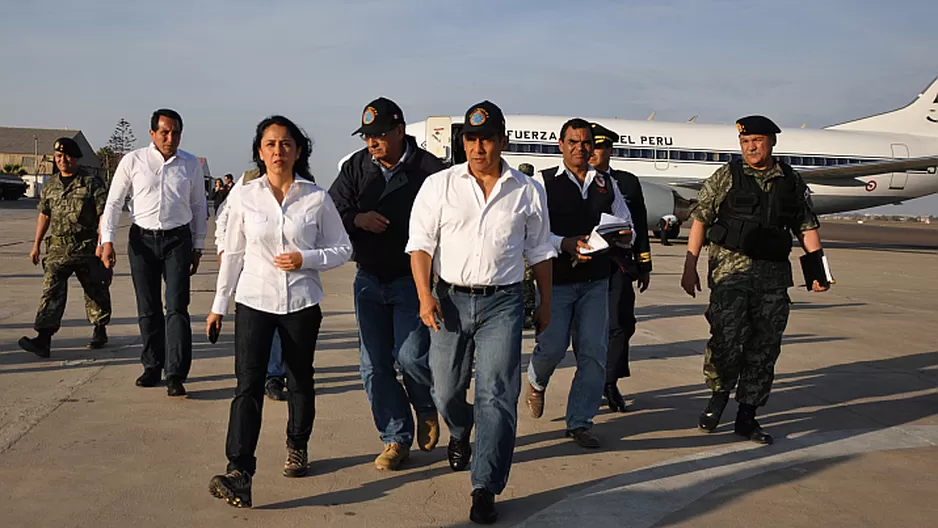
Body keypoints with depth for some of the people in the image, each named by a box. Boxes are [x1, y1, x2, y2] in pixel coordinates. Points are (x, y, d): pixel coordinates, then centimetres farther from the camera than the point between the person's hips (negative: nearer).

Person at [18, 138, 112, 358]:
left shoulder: (92, 183, -4)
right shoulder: (50, 186, 12)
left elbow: (103, 214, -9)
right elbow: (44, 215, 21)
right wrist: (36, 245, 20)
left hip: (87, 248, -3)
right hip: (57, 248, 3)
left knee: (95, 290, 9)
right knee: (51, 290, -10)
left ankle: (100, 330, 29)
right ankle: (43, 339, -18)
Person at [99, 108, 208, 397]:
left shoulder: (191, 164, 4)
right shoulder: (133, 161, 0)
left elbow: (199, 207, 11)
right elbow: (113, 202, 4)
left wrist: (197, 246, 10)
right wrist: (107, 240, -4)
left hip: (178, 240, -1)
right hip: (142, 239, 1)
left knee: (177, 307, -8)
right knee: (147, 309, 8)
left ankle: (176, 375, -7)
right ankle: (152, 366, 21)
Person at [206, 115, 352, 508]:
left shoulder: (317, 198, -1)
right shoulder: (244, 196, 1)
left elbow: (342, 249, 4)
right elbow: (232, 253, 7)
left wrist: (306, 259, -13)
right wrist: (219, 305, 8)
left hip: (301, 302, 1)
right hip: (254, 300, 0)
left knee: (300, 380, 13)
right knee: (248, 384, -10)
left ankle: (297, 447, 37)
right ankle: (239, 475, -14)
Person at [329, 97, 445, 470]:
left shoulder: (428, 168, -8)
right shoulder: (356, 167, 6)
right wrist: (357, 219, -13)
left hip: (413, 279, -4)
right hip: (369, 280, 5)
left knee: (410, 355, -12)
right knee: (374, 366, 6)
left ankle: (427, 409, 22)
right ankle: (396, 439, 21)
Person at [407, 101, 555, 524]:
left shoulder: (528, 192, 5)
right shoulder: (439, 185, 2)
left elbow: (539, 252, 13)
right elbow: (421, 244, -1)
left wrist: (545, 303, 15)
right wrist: (425, 296, -12)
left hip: (502, 302, -1)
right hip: (450, 299, 1)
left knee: (496, 395, -8)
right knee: (446, 391, 11)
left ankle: (485, 489, -1)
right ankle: (460, 434, 46)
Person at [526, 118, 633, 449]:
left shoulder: (606, 185, 13)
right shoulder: (544, 182, 0)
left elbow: (625, 224, 18)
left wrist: (624, 234, -6)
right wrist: (566, 244, -23)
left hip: (595, 281, 4)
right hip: (556, 279, -4)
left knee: (594, 352, 1)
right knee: (552, 346, -5)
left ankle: (579, 423, 13)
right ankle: (536, 383, 31)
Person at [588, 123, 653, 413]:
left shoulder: (628, 182, 11)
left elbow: (640, 226, 12)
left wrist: (644, 266, 10)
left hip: (618, 263, 1)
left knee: (621, 324, -8)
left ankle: (609, 382, 10)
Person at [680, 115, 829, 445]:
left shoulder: (792, 182, 11)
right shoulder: (726, 177, 3)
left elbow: (807, 227, 14)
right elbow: (700, 219, 1)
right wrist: (690, 267, -4)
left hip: (774, 273, 3)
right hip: (730, 268, -3)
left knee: (765, 346, 5)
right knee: (727, 338, -14)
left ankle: (747, 416, 15)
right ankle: (719, 395, 13)